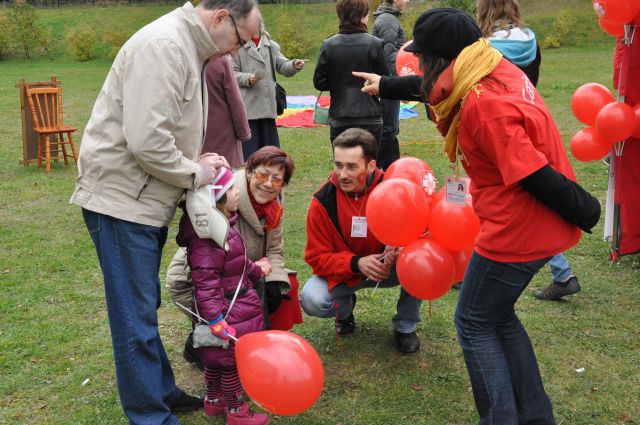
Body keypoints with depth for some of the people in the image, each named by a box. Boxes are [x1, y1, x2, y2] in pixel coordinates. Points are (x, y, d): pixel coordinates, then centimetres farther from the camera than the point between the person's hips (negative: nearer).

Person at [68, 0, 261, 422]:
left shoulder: (189, 48, 13)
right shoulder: (163, 45, -19)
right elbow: (147, 141, -27)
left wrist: (199, 162, 4)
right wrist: (196, 173, -12)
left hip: (147, 200, 10)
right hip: (121, 198, -10)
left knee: (144, 307, 19)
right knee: (136, 317, 0)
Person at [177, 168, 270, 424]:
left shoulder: (223, 226, 4)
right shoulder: (206, 242, -29)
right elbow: (206, 284, -28)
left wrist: (254, 270, 28)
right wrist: (216, 320, -29)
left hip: (234, 305, 10)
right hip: (226, 312, -10)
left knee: (217, 358, 23)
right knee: (232, 358, 5)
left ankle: (214, 401, 40)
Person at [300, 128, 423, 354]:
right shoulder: (322, 201, -18)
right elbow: (317, 257, -13)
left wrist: (397, 250, -36)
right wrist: (356, 263, -31)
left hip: (387, 267, 0)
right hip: (342, 272, 0)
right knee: (312, 300, -27)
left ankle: (405, 327, -3)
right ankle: (344, 306, 12)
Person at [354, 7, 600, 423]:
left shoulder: (483, 105, -26)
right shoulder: (496, 70, 4)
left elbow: (535, 178, -26)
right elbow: (436, 89, 24)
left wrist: (585, 211, -12)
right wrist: (386, 86, 36)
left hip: (517, 232, -9)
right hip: (540, 227, 10)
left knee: (475, 324, 9)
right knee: (498, 316, 23)